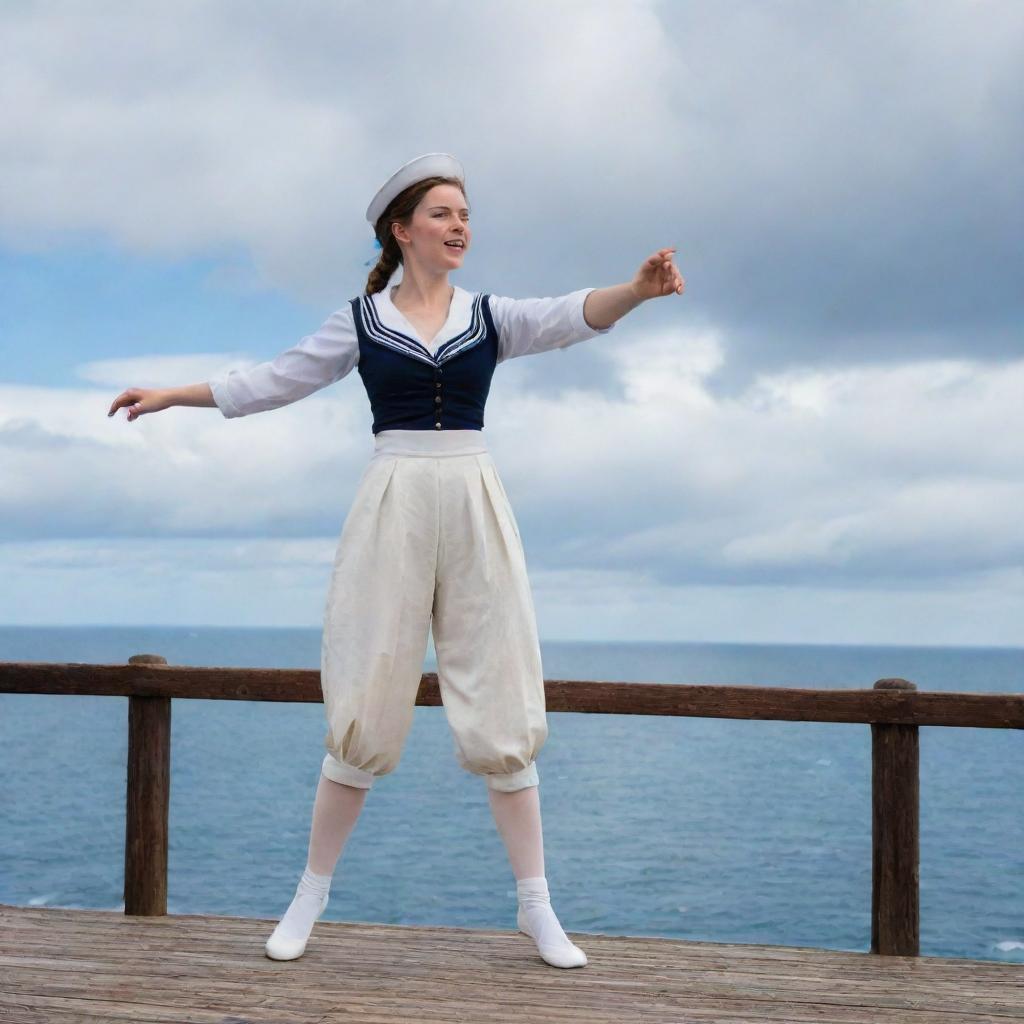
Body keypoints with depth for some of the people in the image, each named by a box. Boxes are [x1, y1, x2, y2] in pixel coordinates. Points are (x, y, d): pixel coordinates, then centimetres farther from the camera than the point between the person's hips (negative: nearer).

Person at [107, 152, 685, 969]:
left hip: (476, 506, 1)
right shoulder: (361, 321, 6)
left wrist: (640, 288, -29)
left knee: (502, 706, 2)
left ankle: (536, 906, 9)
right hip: (393, 506, -1)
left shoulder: (490, 316, 8)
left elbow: (574, 317, -9)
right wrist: (169, 396, 11)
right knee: (367, 709, 1)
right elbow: (272, 382, 11)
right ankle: (311, 895, 15)